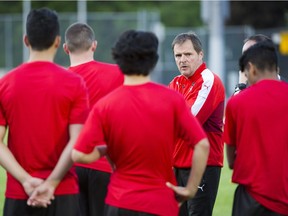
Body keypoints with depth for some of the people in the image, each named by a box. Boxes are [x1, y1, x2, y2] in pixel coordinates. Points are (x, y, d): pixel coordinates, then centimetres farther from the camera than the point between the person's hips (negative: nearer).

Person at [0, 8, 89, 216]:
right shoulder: (74, 84, -4)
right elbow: (77, 142, -11)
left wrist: (26, 181, -8)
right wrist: (51, 183, -10)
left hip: (18, 193, 2)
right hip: (62, 192, -2)